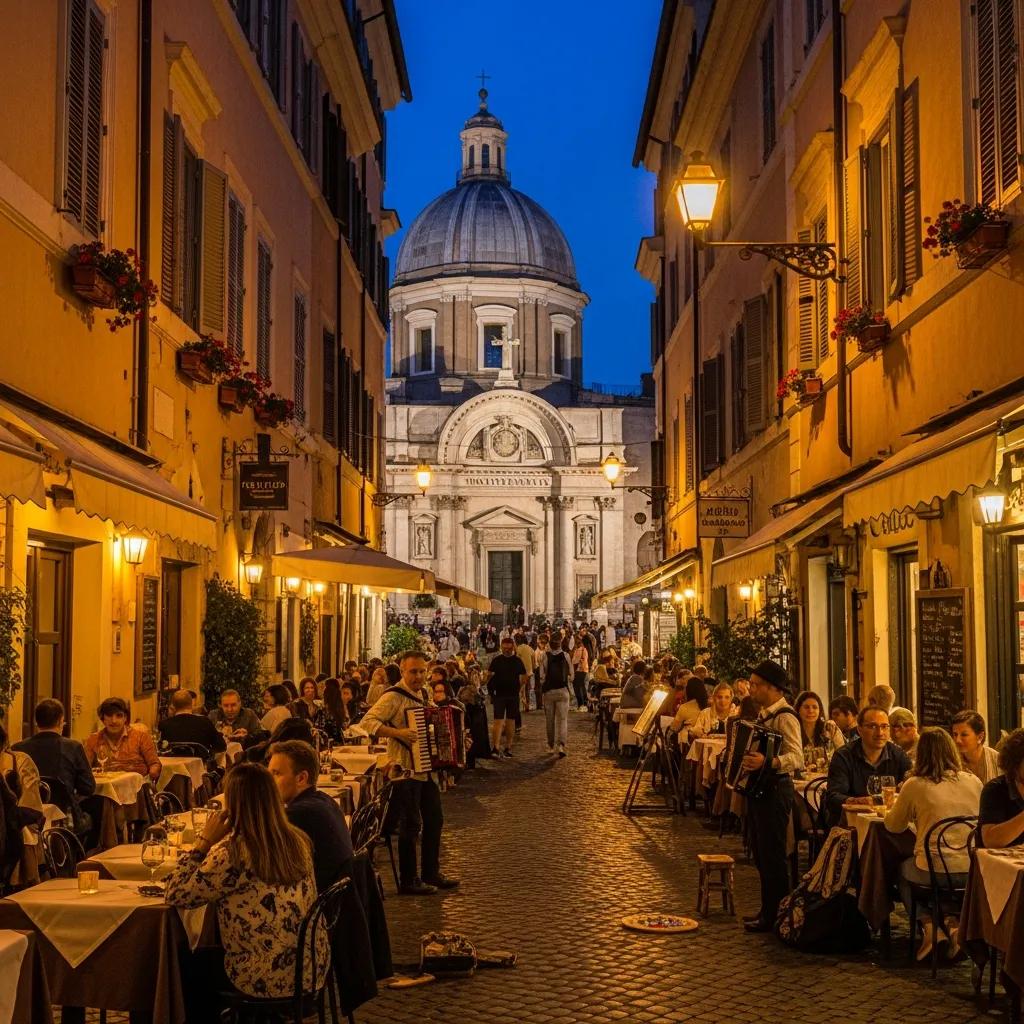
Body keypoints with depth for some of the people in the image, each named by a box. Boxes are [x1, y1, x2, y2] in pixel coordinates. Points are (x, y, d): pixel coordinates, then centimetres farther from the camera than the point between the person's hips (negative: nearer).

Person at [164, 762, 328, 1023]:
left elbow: (176, 896, -11)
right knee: (209, 957, 33)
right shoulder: (298, 841, -1)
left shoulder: (233, 853, -21)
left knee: (191, 965, 24)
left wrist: (205, 841, -9)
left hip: (269, 979, -7)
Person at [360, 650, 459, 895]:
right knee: (411, 825, -2)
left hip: (425, 770, 9)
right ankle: (409, 881, 9)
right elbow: (368, 721, -22)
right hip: (405, 771, -9)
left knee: (434, 820, 15)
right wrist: (397, 733, -31)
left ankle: (432, 873, 28)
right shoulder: (394, 697, -14)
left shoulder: (422, 695, 13)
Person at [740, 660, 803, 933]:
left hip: (774, 792, -10)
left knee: (772, 856, -3)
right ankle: (767, 910, 26)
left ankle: (775, 916, 4)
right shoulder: (764, 714, 13)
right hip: (758, 790, 10)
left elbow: (797, 758, -28)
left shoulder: (785, 717, -16)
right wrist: (742, 757, 12)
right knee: (761, 854, 16)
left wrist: (767, 762, -41)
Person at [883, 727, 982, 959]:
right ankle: (956, 923, 23)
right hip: (973, 871, 4)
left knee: (903, 870, 29)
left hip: (934, 872, -4)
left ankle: (929, 926, 15)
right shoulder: (974, 782, 2)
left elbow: (893, 825, 5)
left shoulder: (914, 785, -8)